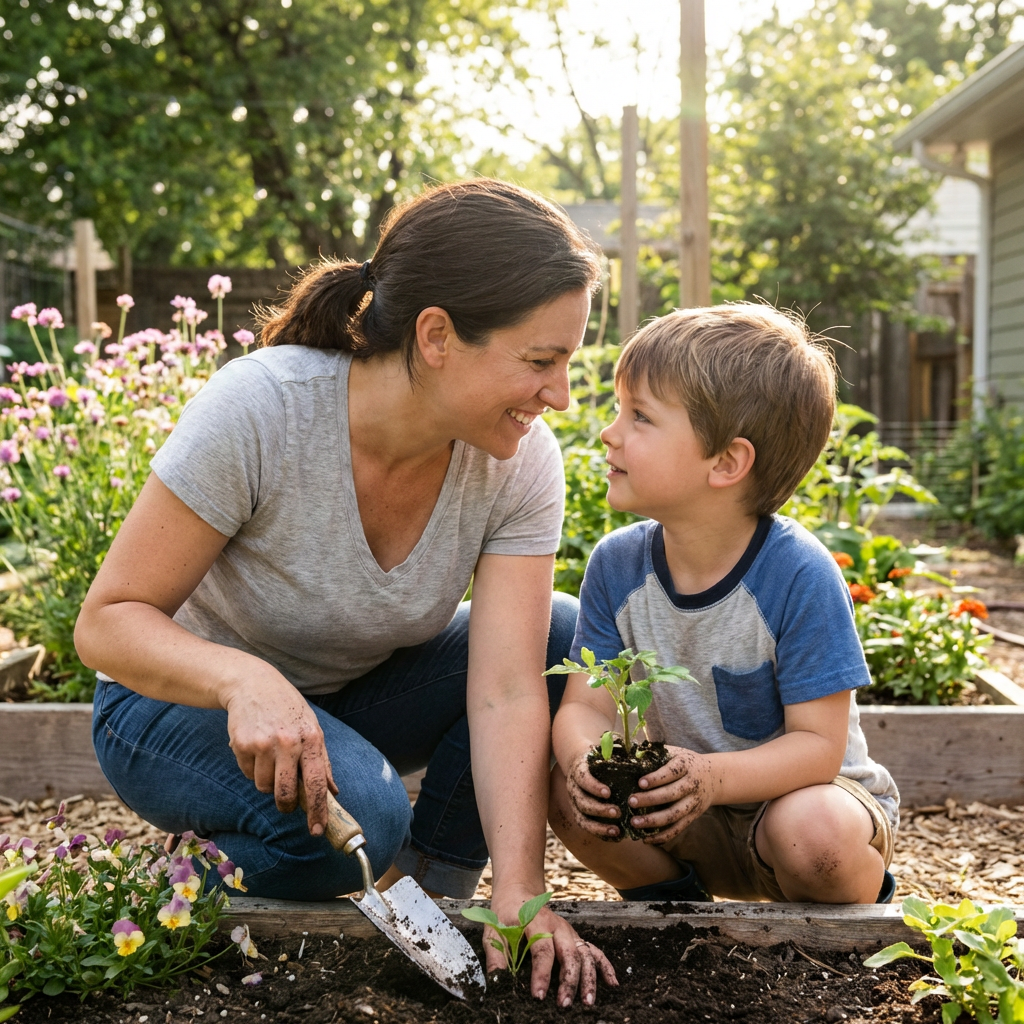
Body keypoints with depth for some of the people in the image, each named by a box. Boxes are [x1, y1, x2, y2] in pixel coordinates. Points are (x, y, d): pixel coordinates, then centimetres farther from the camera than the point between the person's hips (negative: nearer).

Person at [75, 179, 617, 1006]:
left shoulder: (521, 460, -19)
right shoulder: (257, 410, -30)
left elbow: (507, 689, -24)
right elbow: (109, 623, -24)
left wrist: (519, 896, -35)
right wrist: (246, 679, -44)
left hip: (358, 696, 5)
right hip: (187, 700, -4)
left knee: (567, 635, -19)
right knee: (355, 814, -35)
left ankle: (432, 892, -1)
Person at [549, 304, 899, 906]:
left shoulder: (800, 575, -25)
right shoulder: (616, 564, -10)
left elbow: (818, 744, -23)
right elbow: (587, 704, -8)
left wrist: (712, 777, -40)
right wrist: (584, 761, -32)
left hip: (797, 794, -3)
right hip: (691, 817, 4)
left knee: (814, 831, -36)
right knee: (569, 792, -21)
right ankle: (675, 908, 6)